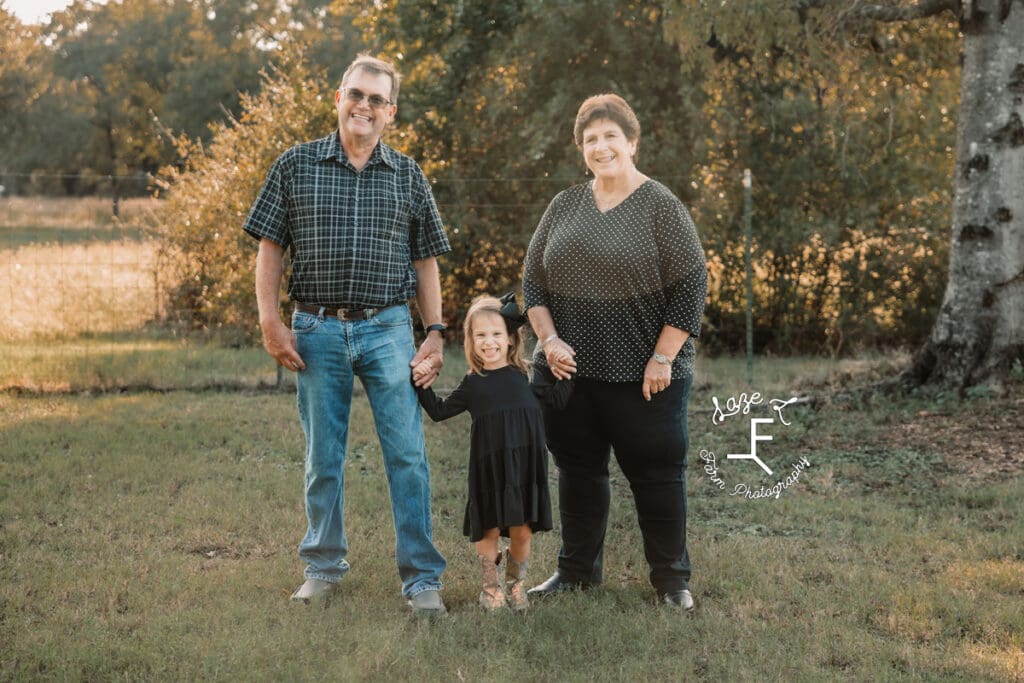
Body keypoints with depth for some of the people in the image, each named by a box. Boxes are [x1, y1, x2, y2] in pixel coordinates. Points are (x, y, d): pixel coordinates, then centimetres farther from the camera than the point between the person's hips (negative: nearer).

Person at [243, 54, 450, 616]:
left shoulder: (408, 176, 8)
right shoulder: (296, 166, 4)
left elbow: (425, 261, 11)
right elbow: (270, 248, 4)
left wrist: (435, 332, 4)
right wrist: (270, 322, -4)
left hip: (388, 331, 0)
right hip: (318, 331, 0)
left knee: (407, 455, -4)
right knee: (323, 458, 9)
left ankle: (422, 577, 3)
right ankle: (323, 567, 23)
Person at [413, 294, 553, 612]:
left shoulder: (527, 377, 9)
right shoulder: (473, 385, 8)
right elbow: (440, 411, 15)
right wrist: (422, 384, 5)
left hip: (526, 466, 1)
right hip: (488, 467, 0)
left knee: (522, 530, 4)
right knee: (489, 529, 2)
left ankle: (517, 585, 24)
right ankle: (490, 587, 20)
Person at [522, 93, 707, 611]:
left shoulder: (661, 207, -5)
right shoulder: (564, 206, 9)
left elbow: (689, 286, -8)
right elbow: (533, 279, 11)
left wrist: (662, 358, -13)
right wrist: (549, 339, -3)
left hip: (642, 375, -4)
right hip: (571, 370, 5)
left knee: (656, 472, 2)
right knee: (577, 471, 12)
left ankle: (671, 578, 13)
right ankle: (577, 571, 24)